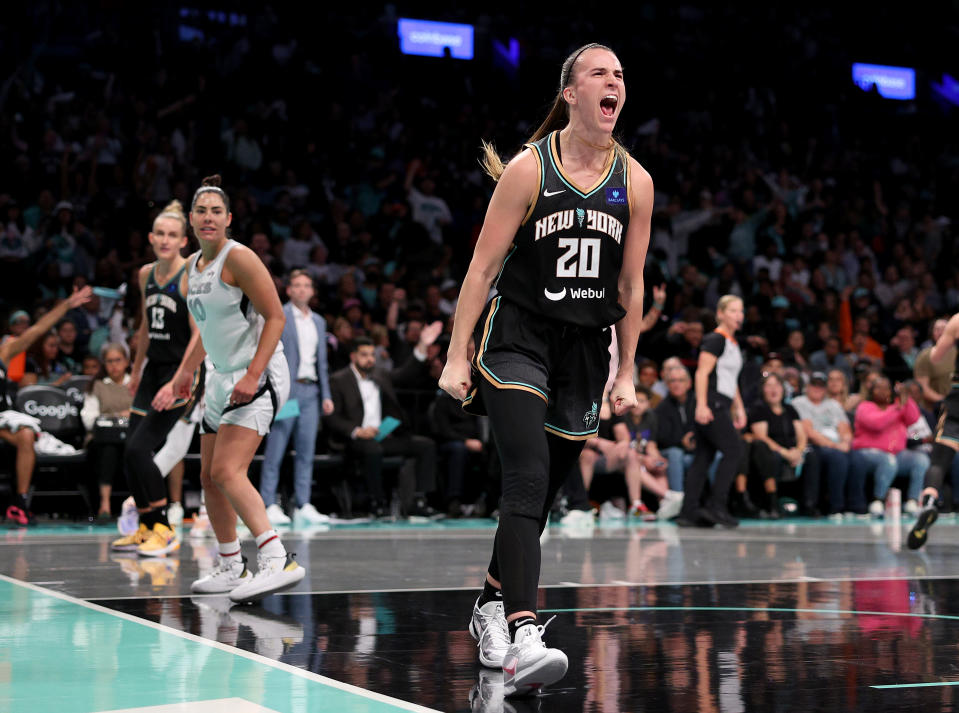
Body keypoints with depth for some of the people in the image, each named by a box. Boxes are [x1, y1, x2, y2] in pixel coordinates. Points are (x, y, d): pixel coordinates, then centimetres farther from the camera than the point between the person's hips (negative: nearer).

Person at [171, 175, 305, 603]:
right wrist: (187, 369, 23)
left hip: (258, 375, -9)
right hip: (222, 379, 9)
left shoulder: (239, 258, -13)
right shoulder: (193, 266, 13)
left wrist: (253, 376, -25)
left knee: (228, 472, -23)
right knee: (209, 477, 11)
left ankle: (278, 560, -29)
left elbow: (275, 317, -17)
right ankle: (231, 568, 24)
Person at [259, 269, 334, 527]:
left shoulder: (318, 322, 18)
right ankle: (269, 504, -3)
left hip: (310, 391, 6)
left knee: (306, 450, 4)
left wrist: (326, 394, 14)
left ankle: (303, 506, 7)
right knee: (275, 449, -5)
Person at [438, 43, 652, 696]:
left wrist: (626, 373, 10)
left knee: (541, 496, 11)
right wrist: (457, 356, -9)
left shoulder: (635, 182, 3)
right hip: (517, 339, -4)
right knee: (527, 481, -21)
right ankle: (523, 637, -29)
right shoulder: (529, 169, -7)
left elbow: (629, 287, 10)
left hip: (586, 349, 4)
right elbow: (483, 267, -5)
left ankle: (492, 605, 32)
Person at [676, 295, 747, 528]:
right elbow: (702, 373, -15)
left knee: (704, 457, 5)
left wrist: (739, 408, 24)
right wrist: (701, 404, -23)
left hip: (721, 408, 9)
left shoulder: (733, 343, 21)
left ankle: (689, 512, 4)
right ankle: (715, 506, -11)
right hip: (710, 405, -9)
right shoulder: (715, 340, -8)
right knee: (734, 449, -12)